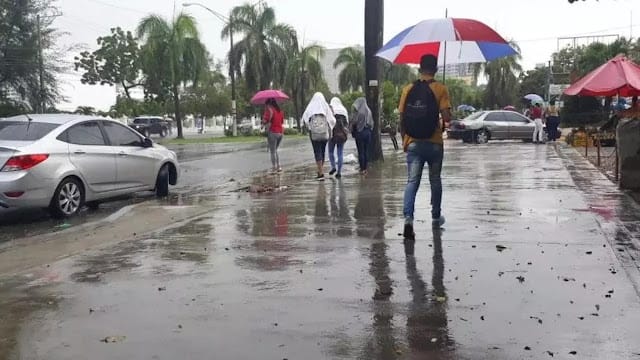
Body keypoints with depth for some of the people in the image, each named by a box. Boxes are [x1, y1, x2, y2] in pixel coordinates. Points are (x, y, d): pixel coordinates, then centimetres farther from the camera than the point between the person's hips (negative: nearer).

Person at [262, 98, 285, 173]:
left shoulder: (269, 110, -9)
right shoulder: (280, 111, 11)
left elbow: (264, 121, -15)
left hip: (272, 132, -7)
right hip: (281, 132, 7)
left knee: (272, 151, 1)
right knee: (275, 150, 19)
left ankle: (274, 168, 1)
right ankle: (278, 167, 15)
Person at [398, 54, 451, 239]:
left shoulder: (408, 89, 3)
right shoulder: (440, 89, -5)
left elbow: (402, 118, 4)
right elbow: (446, 116, -13)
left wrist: (404, 140, 14)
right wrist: (446, 120, 11)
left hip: (413, 143, 1)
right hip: (434, 143, -1)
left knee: (412, 181, -1)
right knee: (435, 180, 16)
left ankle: (408, 218, -20)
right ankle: (436, 217, 30)